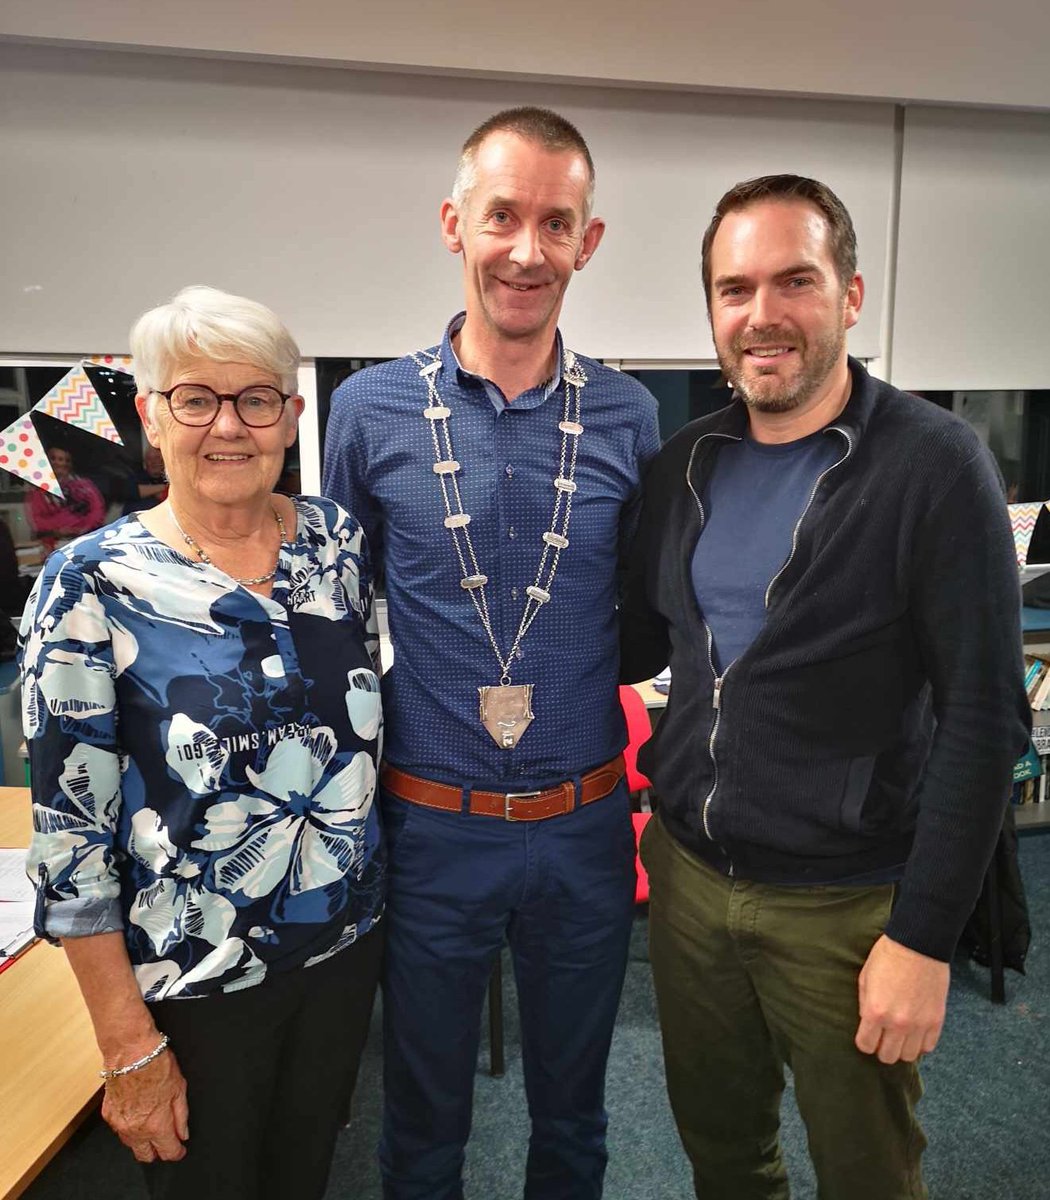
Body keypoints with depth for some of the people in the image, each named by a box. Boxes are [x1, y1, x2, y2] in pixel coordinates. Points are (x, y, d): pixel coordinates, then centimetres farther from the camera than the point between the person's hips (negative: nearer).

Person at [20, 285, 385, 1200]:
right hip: (195, 981, -3)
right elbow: (69, 833, -14)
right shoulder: (94, 583, -17)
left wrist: (372, 891, 7)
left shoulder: (340, 540, -5)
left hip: (347, 941, 4)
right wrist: (132, 1048, -11)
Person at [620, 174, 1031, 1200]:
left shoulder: (934, 466, -14)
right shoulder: (686, 463, 2)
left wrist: (924, 937, -14)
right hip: (687, 875, 4)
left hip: (844, 906, -4)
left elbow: (983, 717, -14)